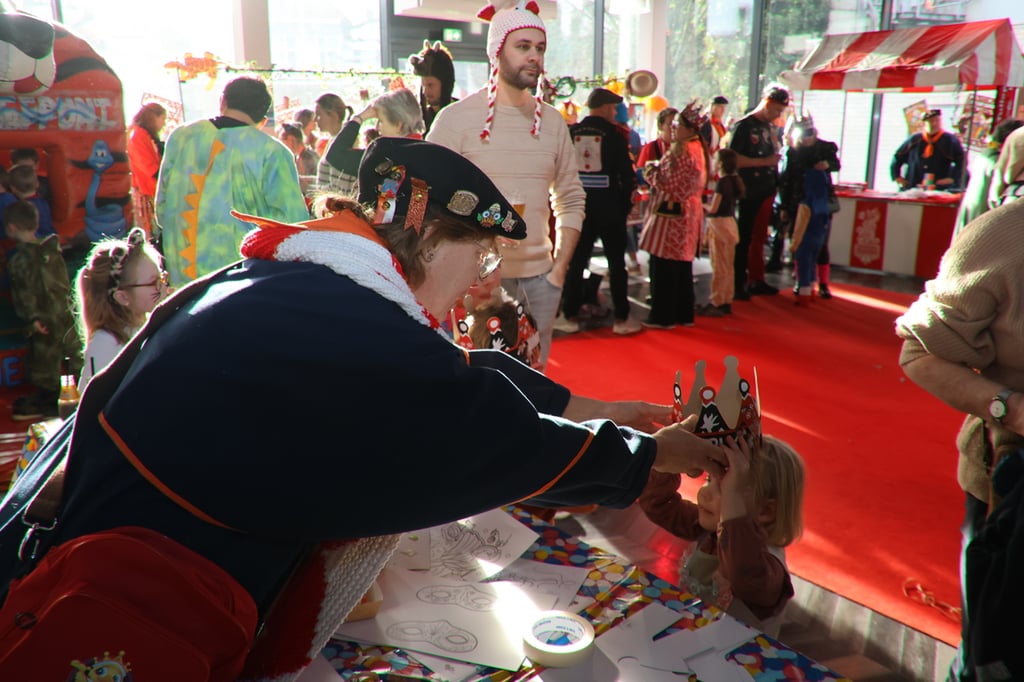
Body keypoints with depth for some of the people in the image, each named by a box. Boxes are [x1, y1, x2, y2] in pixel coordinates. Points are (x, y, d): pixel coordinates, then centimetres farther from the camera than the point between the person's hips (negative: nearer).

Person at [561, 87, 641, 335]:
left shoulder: (571, 133, 1)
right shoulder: (614, 134, -8)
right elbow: (626, 173, -7)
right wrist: (627, 204, 4)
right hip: (608, 205, -3)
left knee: (576, 260, 9)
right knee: (616, 262, 6)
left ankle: (570, 315, 11)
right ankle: (621, 318, 10)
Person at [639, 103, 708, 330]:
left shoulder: (681, 151, -16)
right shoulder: (698, 148, 14)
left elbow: (668, 184, -18)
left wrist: (651, 173, 0)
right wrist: (658, 172, 16)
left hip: (672, 213, -10)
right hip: (688, 212, 10)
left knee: (663, 267, -3)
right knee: (682, 265, 13)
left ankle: (663, 316, 2)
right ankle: (683, 313, 19)